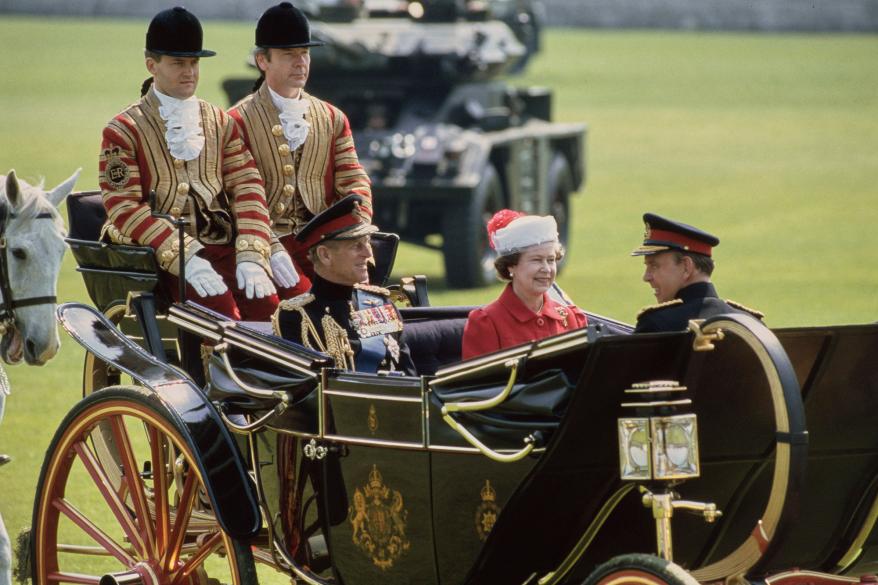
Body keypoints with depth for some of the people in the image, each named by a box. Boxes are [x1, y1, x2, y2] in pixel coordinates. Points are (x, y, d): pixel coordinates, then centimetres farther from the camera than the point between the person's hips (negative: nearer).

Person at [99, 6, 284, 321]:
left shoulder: (219, 122, 18)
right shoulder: (123, 131, 4)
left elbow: (247, 188, 10)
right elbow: (124, 209, -4)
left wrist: (251, 256, -7)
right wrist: (184, 257, -17)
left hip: (223, 247, 4)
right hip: (164, 254, -4)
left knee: (266, 303, -24)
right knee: (220, 307, -31)